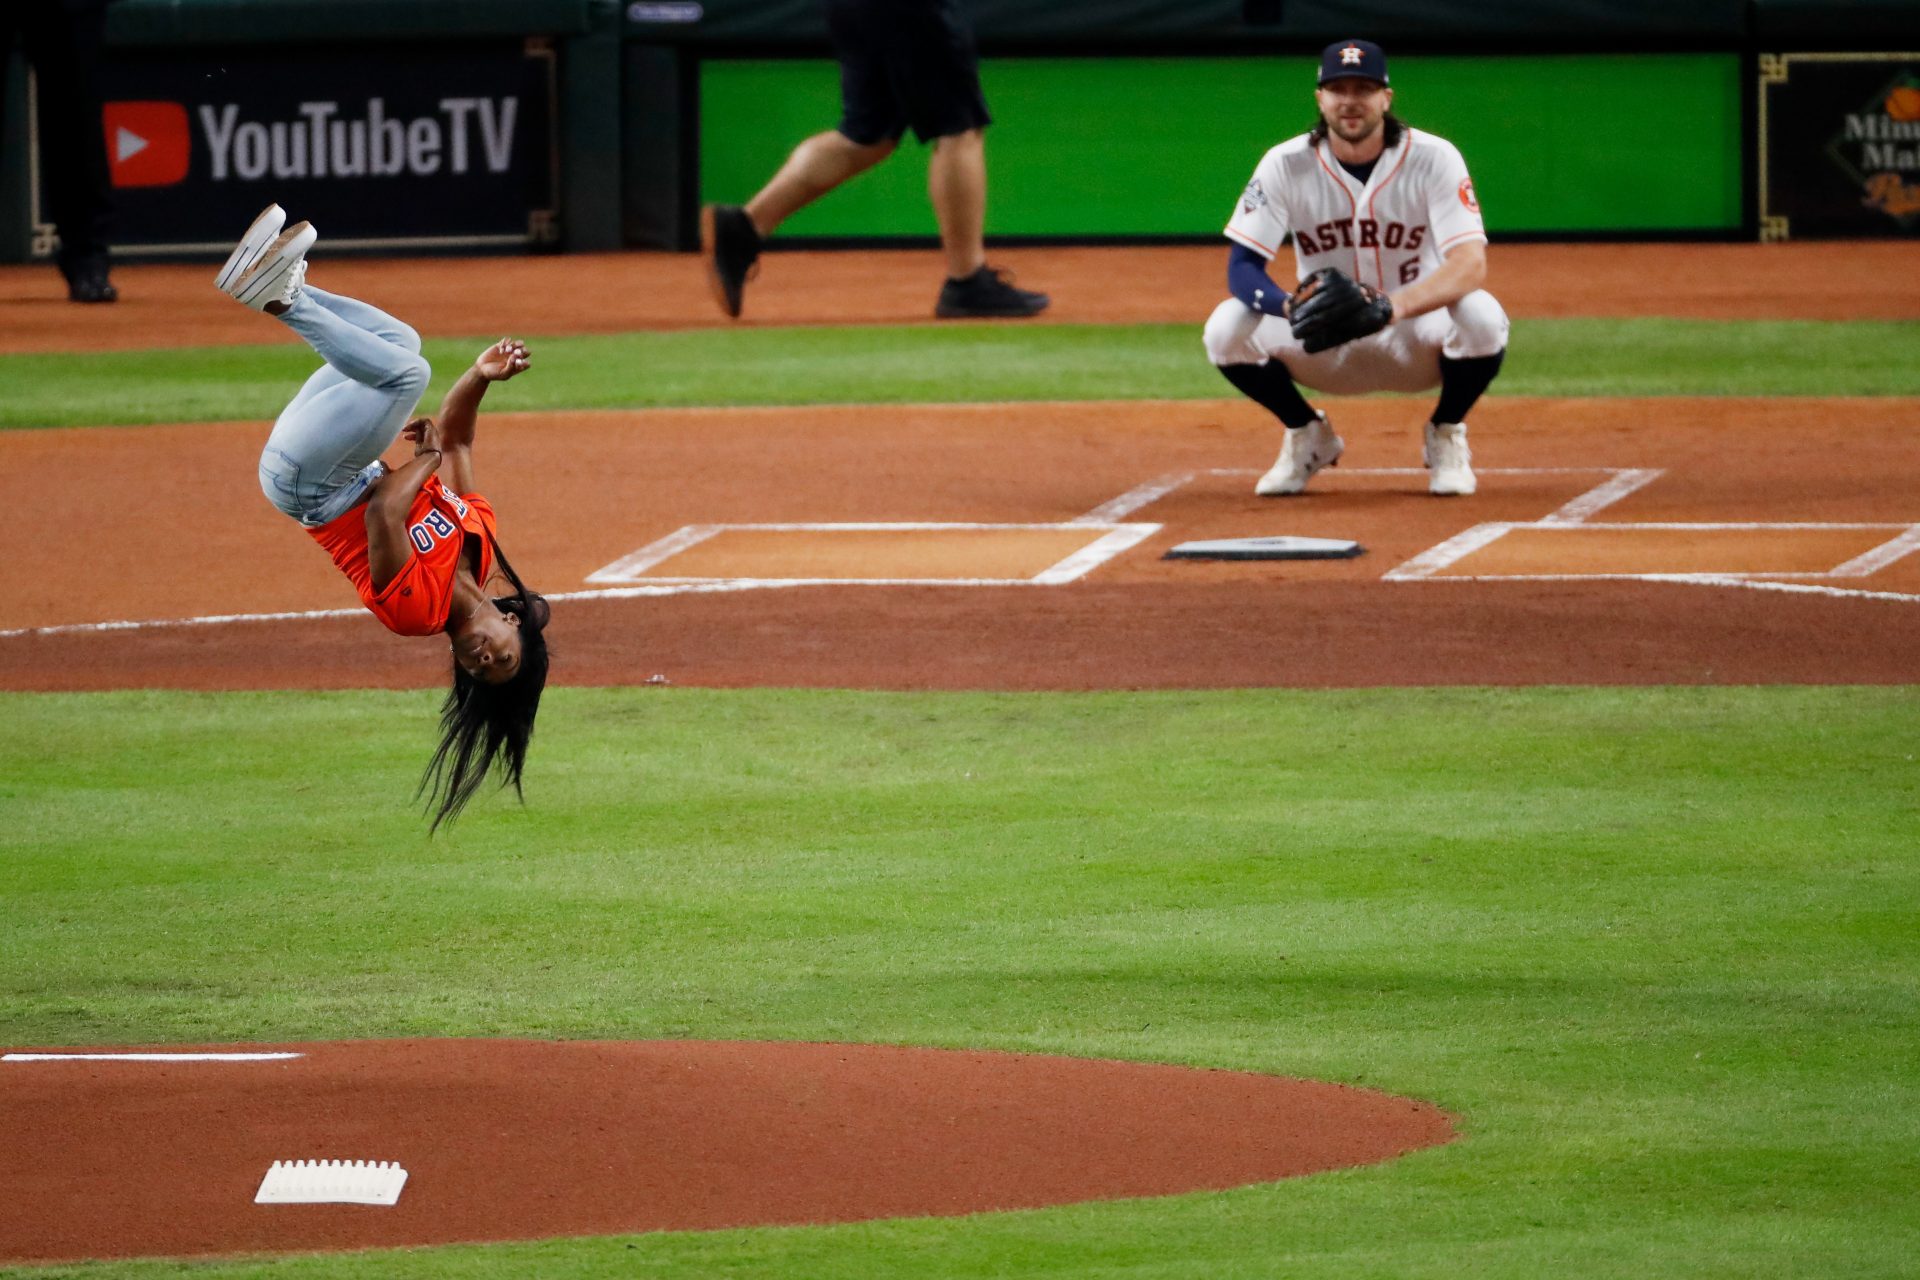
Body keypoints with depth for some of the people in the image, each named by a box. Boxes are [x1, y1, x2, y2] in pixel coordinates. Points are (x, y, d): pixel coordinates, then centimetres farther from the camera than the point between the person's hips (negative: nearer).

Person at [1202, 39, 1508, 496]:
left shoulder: (1433, 158, -17)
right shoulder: (1286, 165, -12)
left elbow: (1471, 265, -28)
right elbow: (1241, 269, -16)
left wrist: (1387, 308, -45)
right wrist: (1294, 307, -39)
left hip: (1417, 341, -1)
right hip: (1325, 349, 1)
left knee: (1481, 316, -34)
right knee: (1227, 328, -25)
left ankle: (1446, 437, -2)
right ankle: (1309, 437, 5)